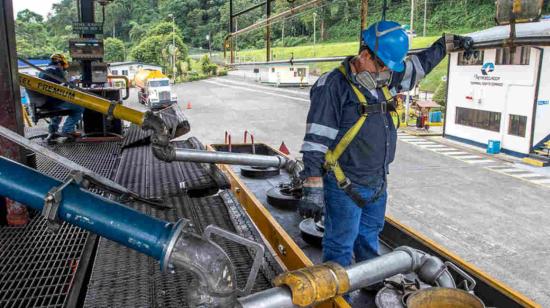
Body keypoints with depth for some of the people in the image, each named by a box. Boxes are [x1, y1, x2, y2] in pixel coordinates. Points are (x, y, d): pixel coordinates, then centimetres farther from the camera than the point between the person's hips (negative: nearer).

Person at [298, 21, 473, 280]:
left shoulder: (384, 80, 6)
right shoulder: (333, 86, -18)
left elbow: (418, 65, 27)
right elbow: (316, 142, -22)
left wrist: (446, 43, 32)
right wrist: (312, 190, -25)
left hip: (378, 184, 8)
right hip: (345, 188, -8)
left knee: (369, 240, 26)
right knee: (340, 249, 3)